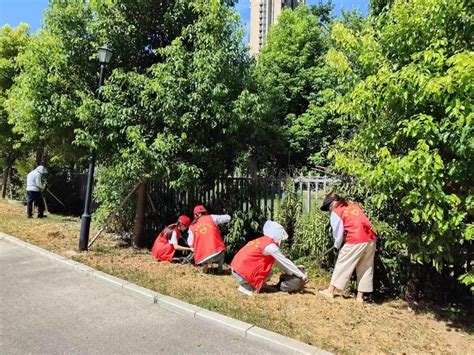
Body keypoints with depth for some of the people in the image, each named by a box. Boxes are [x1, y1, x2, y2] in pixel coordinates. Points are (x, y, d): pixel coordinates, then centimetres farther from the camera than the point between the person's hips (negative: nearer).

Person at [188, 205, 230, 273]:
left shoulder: (192, 227, 9)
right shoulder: (211, 217, 7)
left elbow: (190, 244, 9)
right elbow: (228, 217, 13)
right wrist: (218, 222, 32)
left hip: (202, 258, 1)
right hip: (217, 254, 0)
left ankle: (204, 264, 10)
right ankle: (220, 268, 21)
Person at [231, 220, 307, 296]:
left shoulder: (263, 241, 12)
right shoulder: (270, 245, -15)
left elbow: (279, 262, 18)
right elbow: (285, 262, -8)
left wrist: (292, 273, 18)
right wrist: (302, 275, 1)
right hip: (241, 272, -9)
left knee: (268, 272, 11)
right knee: (268, 274, -2)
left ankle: (247, 285, 10)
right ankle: (246, 287, 1)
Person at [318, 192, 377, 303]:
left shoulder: (336, 212, 2)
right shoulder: (354, 205, 20)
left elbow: (337, 232, 3)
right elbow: (359, 222, 20)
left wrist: (337, 245, 19)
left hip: (356, 240, -6)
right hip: (371, 238, 7)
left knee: (342, 264, 6)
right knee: (366, 268, 13)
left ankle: (330, 291, 14)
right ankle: (360, 296, 19)